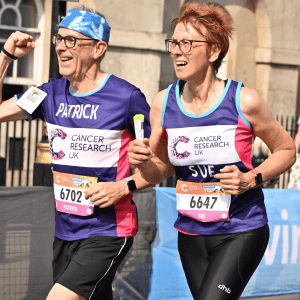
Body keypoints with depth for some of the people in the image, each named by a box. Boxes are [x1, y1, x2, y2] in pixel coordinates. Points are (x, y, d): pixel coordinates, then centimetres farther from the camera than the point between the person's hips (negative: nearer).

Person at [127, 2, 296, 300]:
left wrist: (250, 179, -15)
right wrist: (143, 161, -15)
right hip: (191, 232, 4)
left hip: (241, 233, -4)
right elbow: (158, 172, 8)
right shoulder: (163, 102, -3)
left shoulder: (243, 101, -13)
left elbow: (286, 150, 1)